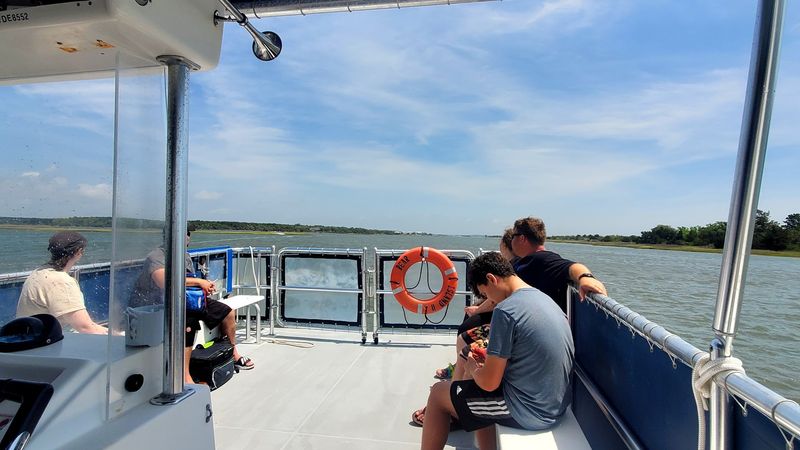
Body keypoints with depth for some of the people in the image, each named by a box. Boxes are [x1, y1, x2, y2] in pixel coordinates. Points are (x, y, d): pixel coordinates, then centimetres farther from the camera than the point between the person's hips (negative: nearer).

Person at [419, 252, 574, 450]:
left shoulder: (506, 311, -22)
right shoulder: (543, 298, 5)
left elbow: (489, 383, -19)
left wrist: (472, 367, 1)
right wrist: (492, 358, 11)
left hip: (528, 411, -8)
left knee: (438, 393, 7)